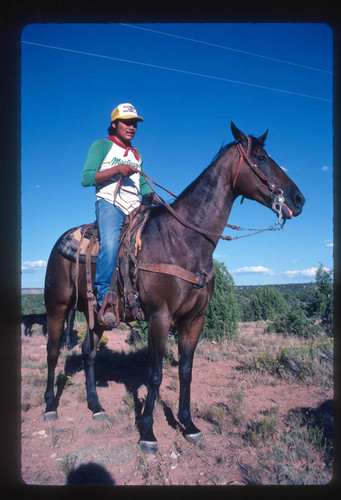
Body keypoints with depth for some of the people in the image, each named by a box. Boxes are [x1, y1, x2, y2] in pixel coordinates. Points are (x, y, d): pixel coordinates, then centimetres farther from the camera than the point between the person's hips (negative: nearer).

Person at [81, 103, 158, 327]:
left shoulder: (136, 155, 28)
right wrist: (116, 169, -12)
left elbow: (144, 187, 24)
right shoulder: (102, 146, 11)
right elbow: (86, 178, -1)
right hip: (109, 203, -6)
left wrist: (159, 203, 5)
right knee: (110, 242, -33)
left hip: (135, 209, 6)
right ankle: (105, 300, -32)